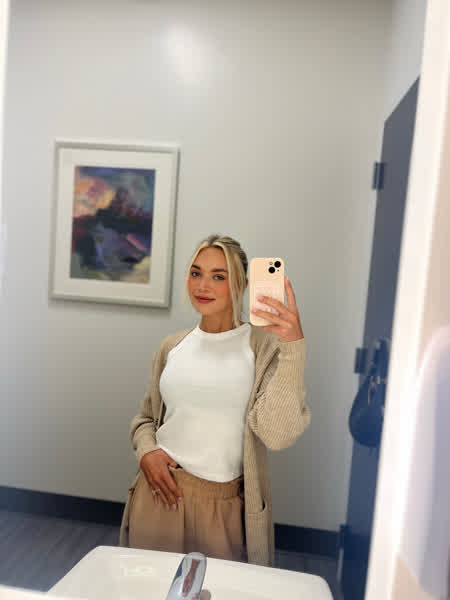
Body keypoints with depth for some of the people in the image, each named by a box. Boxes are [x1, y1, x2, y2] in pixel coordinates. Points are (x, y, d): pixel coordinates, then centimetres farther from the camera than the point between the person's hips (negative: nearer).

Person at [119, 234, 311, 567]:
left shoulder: (264, 345, -10)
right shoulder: (172, 346, 3)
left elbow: (277, 434, -22)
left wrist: (294, 346, -30)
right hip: (162, 492, 3)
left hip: (226, 505, -3)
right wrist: (146, 451, -6)